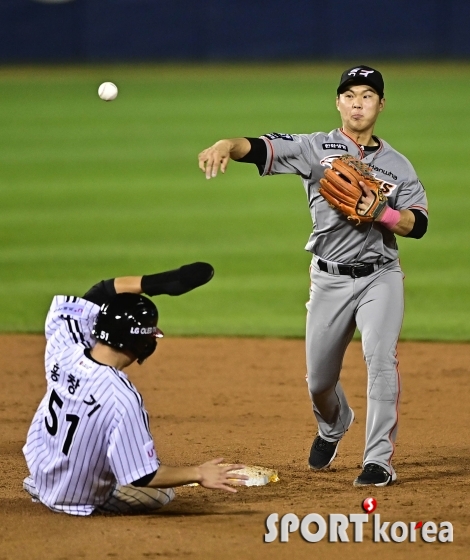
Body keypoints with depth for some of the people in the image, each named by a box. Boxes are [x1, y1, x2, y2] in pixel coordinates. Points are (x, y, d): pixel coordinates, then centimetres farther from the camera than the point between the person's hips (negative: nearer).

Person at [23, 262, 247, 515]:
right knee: (161, 492, 20)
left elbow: (98, 295, -3)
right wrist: (198, 474, -15)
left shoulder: (63, 350, -20)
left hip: (39, 474, 5)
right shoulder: (121, 399, -36)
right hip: (82, 501, -5)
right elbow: (143, 477, -28)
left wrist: (156, 283, -11)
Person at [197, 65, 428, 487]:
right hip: (329, 280, 1)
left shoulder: (397, 165, 4)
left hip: (380, 277, -1)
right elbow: (262, 148, -16)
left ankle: (380, 461, -16)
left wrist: (381, 214, -19)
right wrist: (228, 145, -37)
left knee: (381, 358, -21)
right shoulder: (316, 148, -1)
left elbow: (418, 224, 1)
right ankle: (334, 425, 44)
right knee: (319, 378, 9)